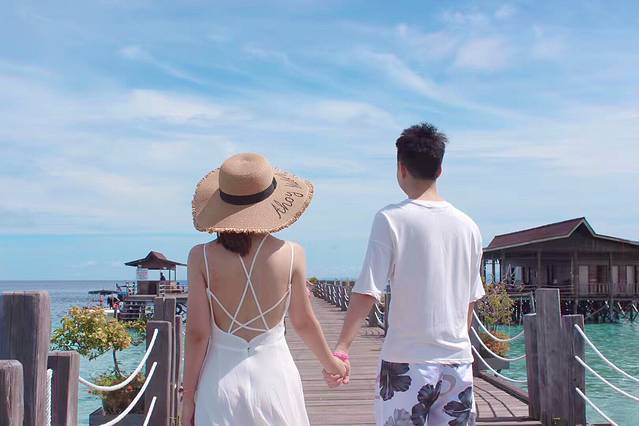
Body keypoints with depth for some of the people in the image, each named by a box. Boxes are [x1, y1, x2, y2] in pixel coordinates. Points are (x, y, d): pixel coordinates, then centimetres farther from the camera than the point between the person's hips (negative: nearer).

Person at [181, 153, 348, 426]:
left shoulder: (202, 257, -11)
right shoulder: (291, 254, -9)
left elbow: (197, 333, -7)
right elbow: (303, 322, 2)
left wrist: (188, 394, 5)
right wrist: (330, 362, 20)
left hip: (222, 380, 0)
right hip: (274, 374, 0)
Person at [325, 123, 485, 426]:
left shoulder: (391, 219, -8)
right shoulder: (468, 226, 6)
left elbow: (367, 292, -15)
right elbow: (470, 300, 14)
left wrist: (341, 348, -14)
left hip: (406, 362, -4)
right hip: (458, 362, 4)